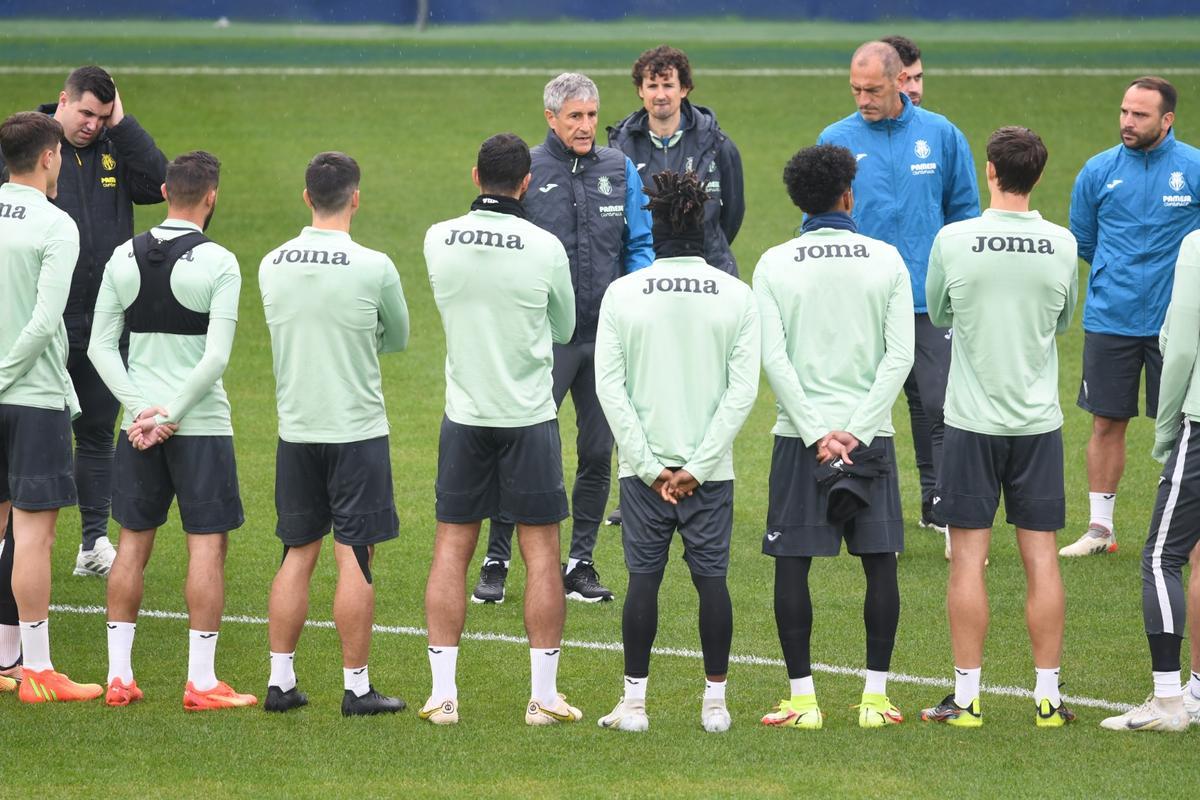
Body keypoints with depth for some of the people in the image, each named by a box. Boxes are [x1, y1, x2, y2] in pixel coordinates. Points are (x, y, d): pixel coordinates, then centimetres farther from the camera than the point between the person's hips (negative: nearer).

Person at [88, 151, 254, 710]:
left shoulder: (124, 258, 4)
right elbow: (216, 358, -16)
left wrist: (141, 409, -2)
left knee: (133, 543, 11)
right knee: (207, 544, 1)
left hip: (138, 426, 5)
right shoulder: (218, 264, -10)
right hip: (201, 426, -4)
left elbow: (100, 345, 2)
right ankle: (200, 682, -1)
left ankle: (119, 675, 12)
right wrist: (171, 416, -10)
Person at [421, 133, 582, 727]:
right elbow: (564, 329, 6)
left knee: (451, 548, 7)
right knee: (541, 550, 4)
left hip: (464, 415, 2)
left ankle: (442, 693, 5)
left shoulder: (438, 241, -4)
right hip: (529, 415, -2)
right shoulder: (545, 248, -10)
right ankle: (543, 696, 5)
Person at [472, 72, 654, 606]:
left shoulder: (619, 170, 7)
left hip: (606, 336, 4)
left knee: (597, 452, 8)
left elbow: (639, 246, 10)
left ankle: (580, 563, 17)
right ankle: (496, 562, 4)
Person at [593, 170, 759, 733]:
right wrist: (699, 466, -6)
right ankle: (715, 702, 8)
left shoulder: (622, 294, -2)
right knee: (711, 577, 6)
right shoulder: (736, 296, -1)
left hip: (643, 469, 0)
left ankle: (634, 703, 5)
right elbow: (743, 390, -6)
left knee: (643, 578, 4)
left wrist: (649, 465, -4)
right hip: (711, 470, 0)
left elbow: (609, 389, -5)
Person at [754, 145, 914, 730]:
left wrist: (817, 434, -8)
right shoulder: (886, 260, 2)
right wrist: (856, 432, -7)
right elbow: (900, 355, -5)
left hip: (800, 434, -1)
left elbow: (775, 359, -8)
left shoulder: (774, 265, 0)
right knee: (880, 564, 7)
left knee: (792, 565, 4)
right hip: (870, 431, 1)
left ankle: (803, 698, 1)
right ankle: (875, 696, 5)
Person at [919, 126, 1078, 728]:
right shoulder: (1062, 245, -3)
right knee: (1041, 557, 5)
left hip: (973, 420, -2)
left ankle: (966, 697, 3)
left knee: (968, 558, 2)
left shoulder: (953, 241, -9)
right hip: (1039, 419, 2)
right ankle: (1048, 696, 7)